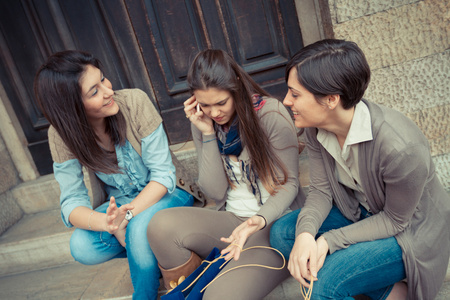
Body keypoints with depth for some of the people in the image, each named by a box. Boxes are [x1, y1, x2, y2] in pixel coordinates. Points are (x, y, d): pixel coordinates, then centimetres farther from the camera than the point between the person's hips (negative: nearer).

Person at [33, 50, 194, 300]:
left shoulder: (134, 102, -22)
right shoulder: (61, 135, -14)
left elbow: (163, 174, -19)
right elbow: (71, 202, -15)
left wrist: (126, 216, -33)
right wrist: (108, 222, -38)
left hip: (163, 194, -3)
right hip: (118, 203, 3)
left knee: (141, 228, -34)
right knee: (81, 248, -23)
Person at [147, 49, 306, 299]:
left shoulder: (271, 114, -13)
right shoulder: (203, 122, 2)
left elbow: (289, 183, -7)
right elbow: (215, 192, -3)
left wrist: (260, 220, -25)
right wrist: (208, 134, -11)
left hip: (275, 221, -4)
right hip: (232, 220, 5)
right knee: (162, 225, -21)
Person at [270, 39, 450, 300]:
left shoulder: (400, 148, -35)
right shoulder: (317, 128, -15)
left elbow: (395, 221, -21)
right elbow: (321, 190, -8)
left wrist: (329, 240, -27)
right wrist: (305, 233, -27)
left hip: (409, 229, -7)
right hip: (359, 211, 7)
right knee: (281, 233, -11)